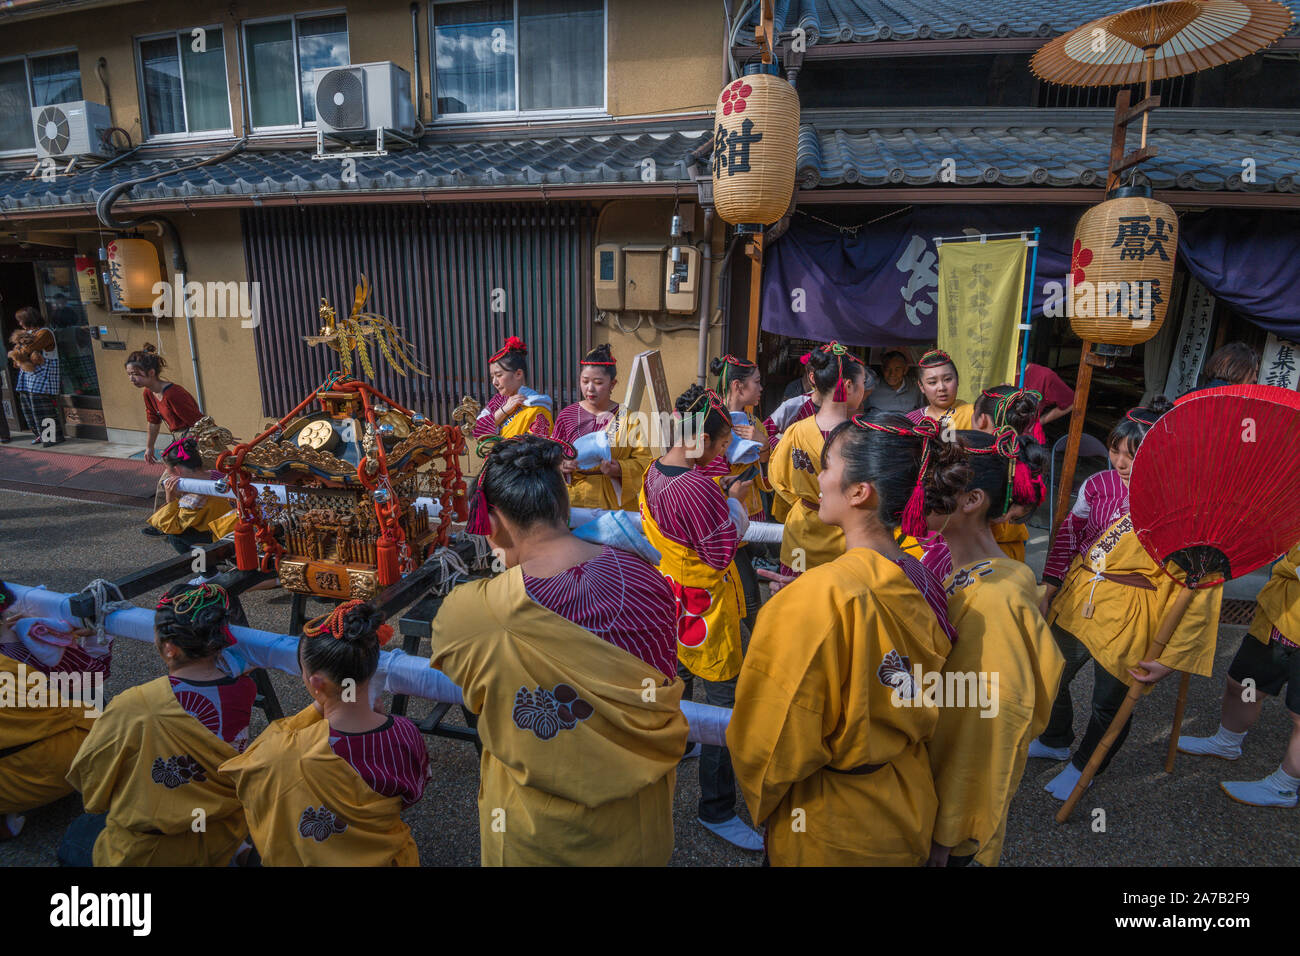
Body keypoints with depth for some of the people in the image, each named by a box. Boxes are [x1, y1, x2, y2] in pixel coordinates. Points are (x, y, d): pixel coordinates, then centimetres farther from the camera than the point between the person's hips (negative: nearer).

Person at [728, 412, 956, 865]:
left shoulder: (818, 595, -31)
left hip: (831, 831, -6)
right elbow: (924, 712, 5)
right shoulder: (923, 583, -11)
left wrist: (762, 801, -3)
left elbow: (770, 742, -21)